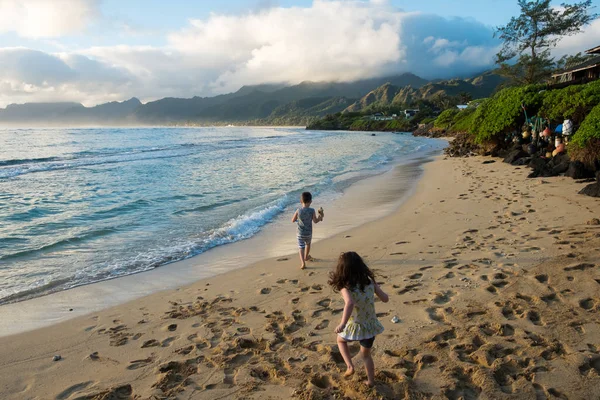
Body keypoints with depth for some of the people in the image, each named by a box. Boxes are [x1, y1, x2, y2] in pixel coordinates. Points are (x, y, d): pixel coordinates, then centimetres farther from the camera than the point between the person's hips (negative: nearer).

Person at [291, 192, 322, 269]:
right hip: (309, 233, 2)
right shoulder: (312, 211, -14)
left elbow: (293, 220, -3)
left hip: (300, 234, -1)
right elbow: (315, 221, -7)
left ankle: (303, 263, -15)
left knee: (301, 247, 1)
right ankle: (306, 257, 49)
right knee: (308, 244, 28)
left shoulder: (298, 211, -13)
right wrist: (320, 216, 10)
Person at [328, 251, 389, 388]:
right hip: (370, 325, 4)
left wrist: (342, 323, -39)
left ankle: (350, 366, 17)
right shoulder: (370, 281, -10)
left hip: (355, 326, -4)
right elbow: (385, 299, -3)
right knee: (366, 354, 29)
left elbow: (350, 303, -42)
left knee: (341, 340, 31)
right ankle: (371, 381, 39)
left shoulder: (345, 286, -23)